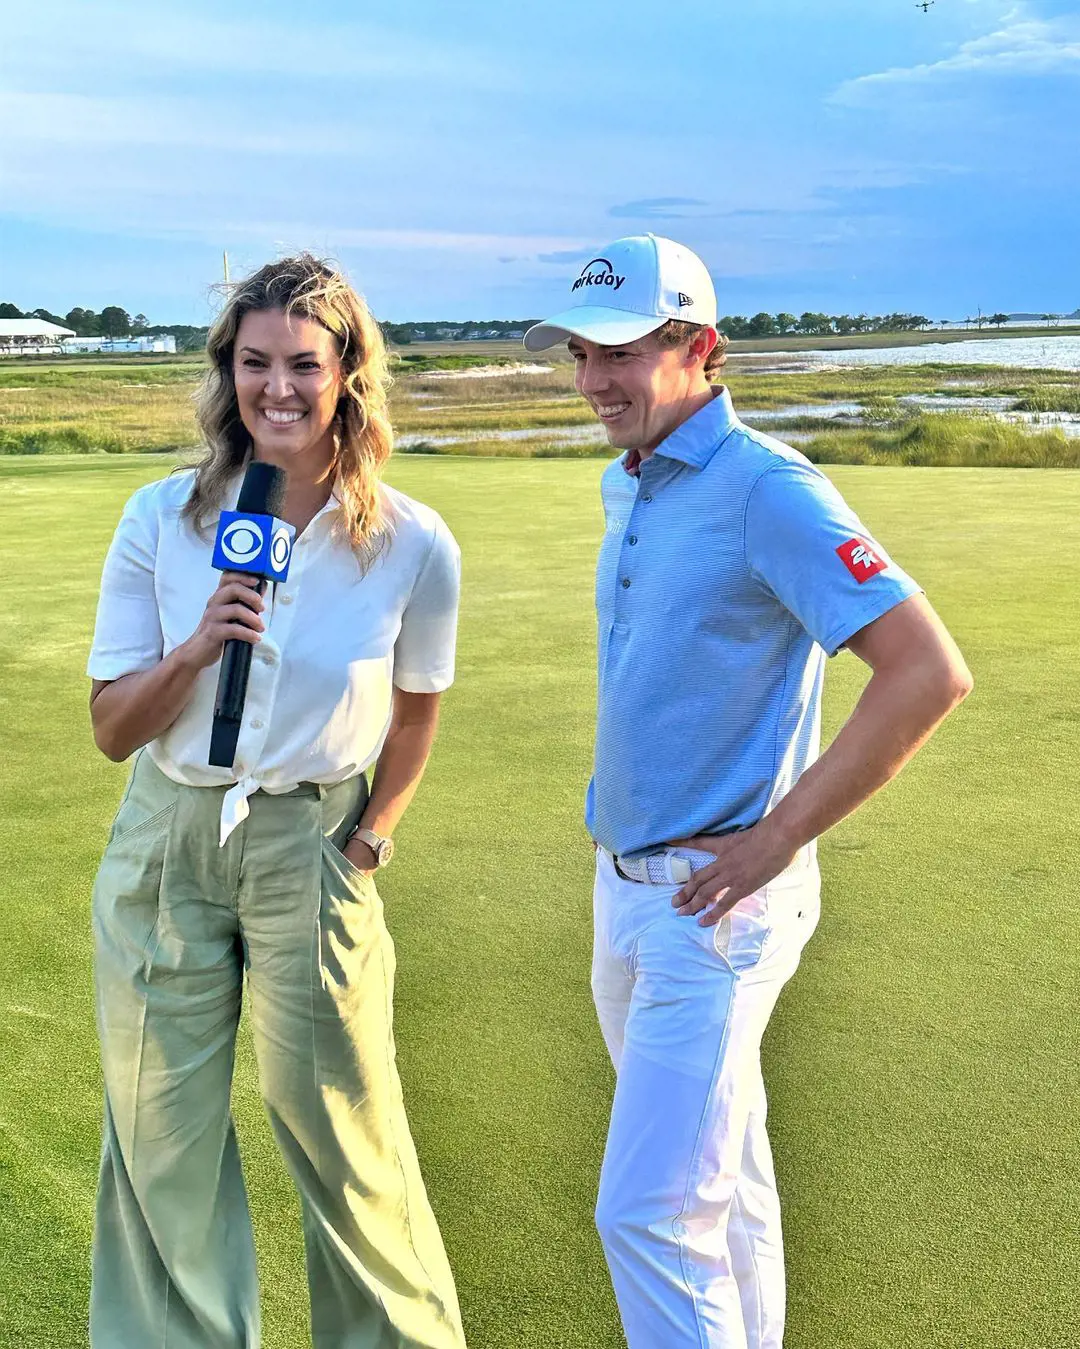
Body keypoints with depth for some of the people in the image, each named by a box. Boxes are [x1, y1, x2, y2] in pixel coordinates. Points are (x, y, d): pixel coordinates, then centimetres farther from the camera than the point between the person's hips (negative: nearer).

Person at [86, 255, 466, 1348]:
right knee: (159, 1129, 13)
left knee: (339, 1126, 8)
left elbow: (416, 709, 7)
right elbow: (112, 728, -6)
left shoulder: (414, 547, -11)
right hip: (165, 845, 2)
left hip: (312, 848, -1)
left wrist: (369, 841, 1)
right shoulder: (162, 518, -8)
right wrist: (195, 650, -23)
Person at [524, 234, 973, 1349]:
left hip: (716, 894, -9)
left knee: (649, 1211, -7)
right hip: (627, 876, 9)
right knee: (718, 1169, 22)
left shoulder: (766, 490, -18)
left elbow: (929, 673, -24)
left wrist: (779, 837, -21)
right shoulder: (624, 487, 9)